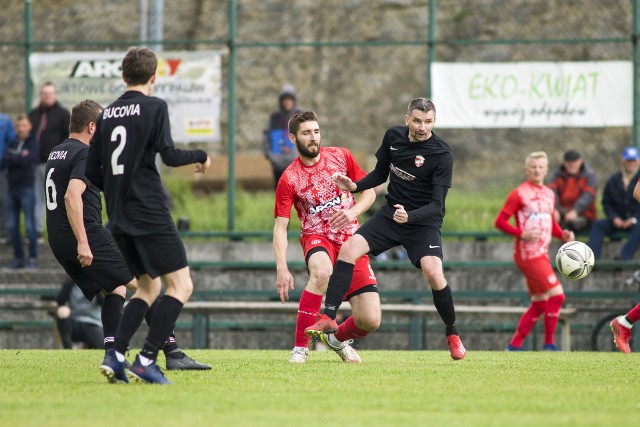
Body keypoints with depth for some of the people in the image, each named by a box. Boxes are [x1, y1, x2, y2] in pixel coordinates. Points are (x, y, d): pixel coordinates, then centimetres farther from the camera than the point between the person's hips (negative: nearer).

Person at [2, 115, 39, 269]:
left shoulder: (33, 144, -1)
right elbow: (4, 163, 3)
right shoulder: (12, 145, 14)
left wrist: (11, 159, -4)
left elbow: (26, 160, -16)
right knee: (13, 226, 6)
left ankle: (32, 258, -3)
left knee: (29, 225, -6)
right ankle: (18, 258, 12)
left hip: (26, 188, -6)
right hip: (12, 187, 6)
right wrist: (18, 159, -12)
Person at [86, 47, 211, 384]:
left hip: (119, 218, 7)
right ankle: (146, 360, -13)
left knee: (148, 286, 19)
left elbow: (92, 172, 13)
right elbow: (168, 155, -15)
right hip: (150, 214, -7)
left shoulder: (107, 114, 12)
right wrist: (200, 156, 4)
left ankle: (115, 356, 4)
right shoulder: (154, 107, -5)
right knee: (181, 284, -2)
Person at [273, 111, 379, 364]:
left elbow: (369, 191, 10)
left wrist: (353, 212, -11)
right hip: (317, 238, -3)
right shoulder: (289, 179, -7)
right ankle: (300, 347, -32)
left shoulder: (341, 157, 2)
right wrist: (282, 269, -21)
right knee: (322, 272, -42)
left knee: (370, 321, -9)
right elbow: (280, 227, -8)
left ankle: (338, 339, 28)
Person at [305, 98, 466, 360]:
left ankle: (452, 334, 0)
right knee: (349, 249, -16)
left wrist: (410, 216, -38)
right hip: (390, 215, 5)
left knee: (433, 273, -24)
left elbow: (437, 204, -20)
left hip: (423, 221, -5)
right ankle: (328, 317, -12)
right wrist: (355, 186, -3)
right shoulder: (393, 136, -1)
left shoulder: (442, 154, -18)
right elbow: (380, 174, 15)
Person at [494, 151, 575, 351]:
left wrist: (562, 234, 3)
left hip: (542, 255, 8)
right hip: (528, 254, -8)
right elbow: (500, 221, -8)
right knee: (556, 295, -13)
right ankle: (549, 344, -5)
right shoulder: (519, 194, -8)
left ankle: (515, 345, 15)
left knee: (539, 304, 10)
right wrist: (522, 234, -22)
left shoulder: (549, 194, 14)